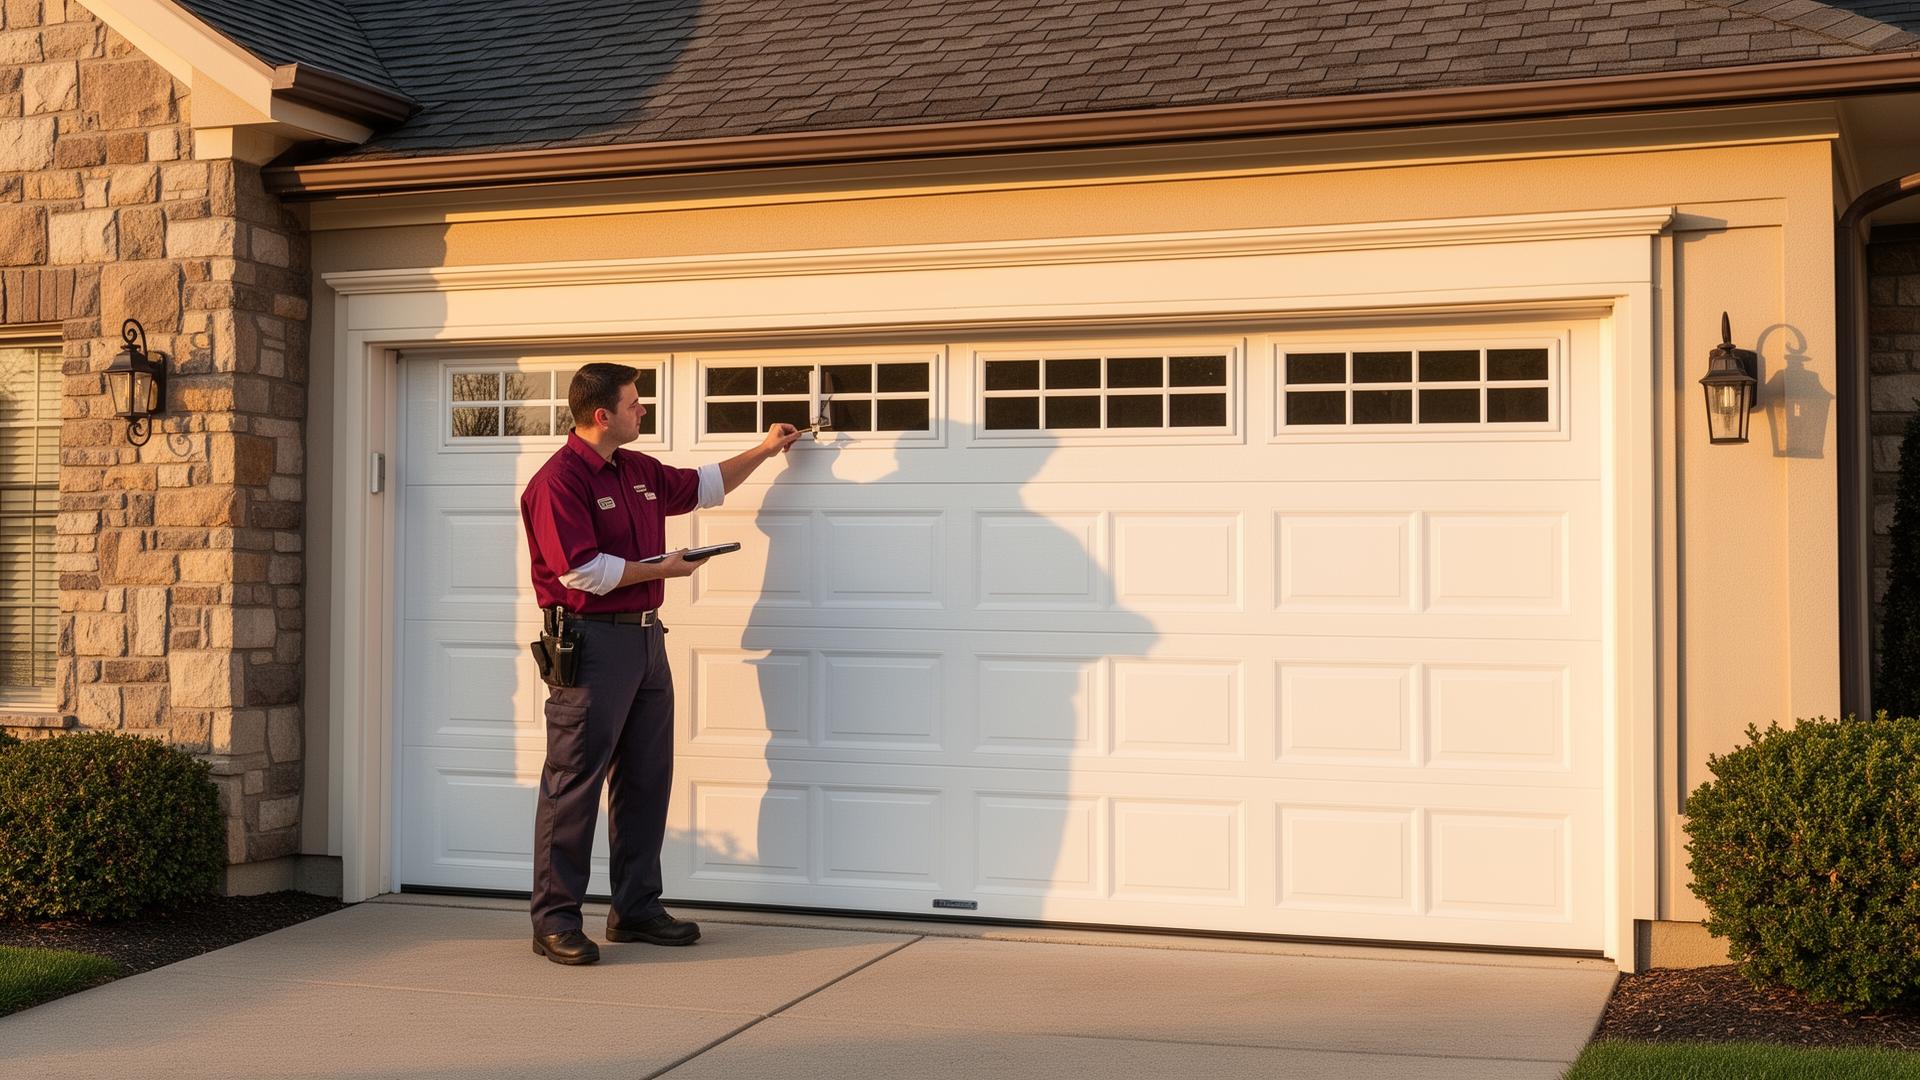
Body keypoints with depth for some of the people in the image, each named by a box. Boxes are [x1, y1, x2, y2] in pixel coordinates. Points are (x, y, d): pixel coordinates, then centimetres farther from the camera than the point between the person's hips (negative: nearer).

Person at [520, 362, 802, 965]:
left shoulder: (639, 471, 15)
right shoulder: (558, 480, -13)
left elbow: (703, 486, 33)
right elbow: (580, 570, -20)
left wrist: (764, 451, 35)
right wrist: (661, 569, -11)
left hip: (645, 638, 9)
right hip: (590, 642, -9)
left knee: (646, 780, 11)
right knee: (575, 783, -5)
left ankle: (636, 909, 20)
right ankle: (554, 921, 1)